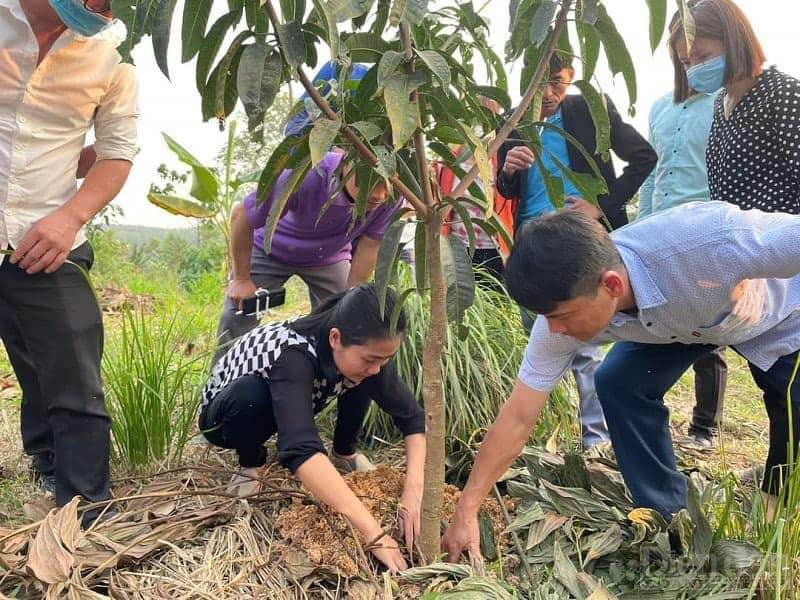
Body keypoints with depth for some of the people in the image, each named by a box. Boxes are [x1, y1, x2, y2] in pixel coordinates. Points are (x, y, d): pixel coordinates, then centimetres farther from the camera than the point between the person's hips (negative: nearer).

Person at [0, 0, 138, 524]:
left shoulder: (111, 53, 1)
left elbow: (117, 152, 8)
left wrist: (71, 216, -8)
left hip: (49, 246, 1)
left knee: (75, 393, 4)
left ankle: (85, 523, 16)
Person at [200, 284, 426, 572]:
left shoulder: (365, 350, -24)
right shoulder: (293, 354, -42)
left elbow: (413, 418, -19)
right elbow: (301, 449, -55)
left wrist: (413, 492, -35)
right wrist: (372, 532, -59)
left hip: (291, 405, 5)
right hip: (225, 414, -4)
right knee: (250, 394, -38)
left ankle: (344, 453, 5)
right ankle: (251, 462, -7)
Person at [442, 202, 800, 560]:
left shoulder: (712, 240, -47)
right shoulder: (565, 308, -30)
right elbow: (518, 418, -22)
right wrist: (466, 512, -22)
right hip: (668, 325, 3)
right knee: (616, 383, -17)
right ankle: (669, 518, 2)